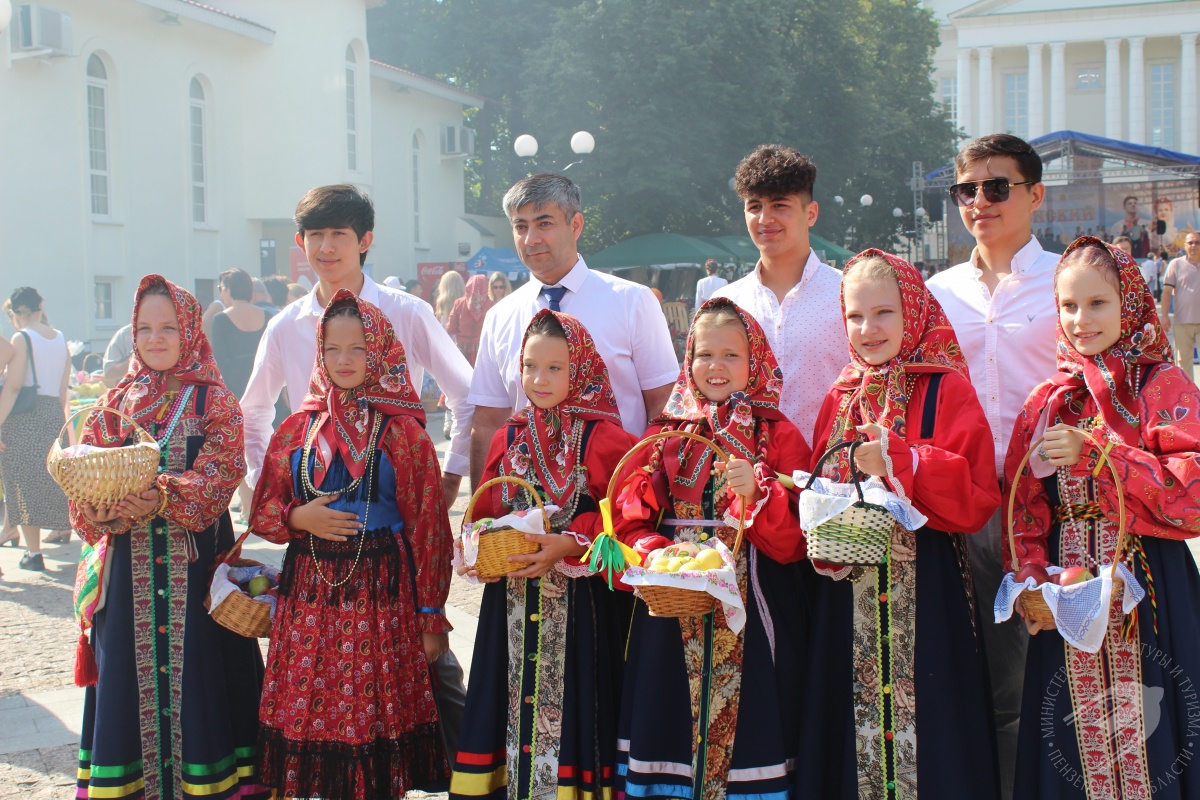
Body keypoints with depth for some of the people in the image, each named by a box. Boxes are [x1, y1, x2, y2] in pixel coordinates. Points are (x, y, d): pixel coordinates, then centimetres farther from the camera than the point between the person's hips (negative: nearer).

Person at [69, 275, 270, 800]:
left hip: (195, 564, -3)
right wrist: (100, 512, -17)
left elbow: (219, 476, -11)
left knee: (196, 672, -1)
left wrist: (163, 498, -28)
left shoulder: (213, 401, 2)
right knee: (130, 673, 6)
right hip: (129, 566, 3)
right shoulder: (116, 404, 12)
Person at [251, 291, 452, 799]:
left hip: (382, 596, -3)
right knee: (309, 718, 2)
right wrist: (299, 518, -9)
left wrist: (431, 618, -4)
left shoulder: (403, 433, 0)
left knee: (376, 716, -2)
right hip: (308, 598, 3)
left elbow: (428, 528, -2)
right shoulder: (298, 429, 10)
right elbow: (262, 513, 13)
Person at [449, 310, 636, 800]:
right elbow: (485, 516, 13)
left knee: (567, 714, -2)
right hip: (511, 607, 5)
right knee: (511, 706, 8)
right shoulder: (508, 439, 11)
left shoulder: (605, 440, -4)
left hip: (577, 607, -4)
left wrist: (568, 545, -21)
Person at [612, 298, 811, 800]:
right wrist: (655, 554, -15)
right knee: (669, 734, 6)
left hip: (751, 614, -2)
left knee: (746, 731, -1)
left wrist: (759, 493, -21)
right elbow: (631, 519, 4)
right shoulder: (665, 435, 10)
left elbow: (796, 540, -5)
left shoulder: (779, 437, 2)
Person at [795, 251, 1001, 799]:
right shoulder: (841, 398, 12)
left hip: (926, 597, -4)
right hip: (849, 600, 4)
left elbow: (978, 501, -11)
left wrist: (902, 463, -20)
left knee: (928, 744, 0)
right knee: (852, 731, 9)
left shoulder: (947, 389, -3)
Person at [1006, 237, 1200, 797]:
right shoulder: (1046, 403, 9)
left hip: (1148, 592, -3)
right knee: (1074, 733, 6)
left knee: (1146, 735, -1)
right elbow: (1023, 509, 8)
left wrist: (1094, 453, -18)